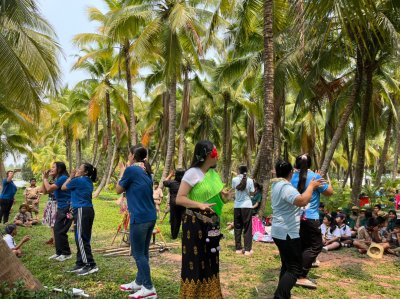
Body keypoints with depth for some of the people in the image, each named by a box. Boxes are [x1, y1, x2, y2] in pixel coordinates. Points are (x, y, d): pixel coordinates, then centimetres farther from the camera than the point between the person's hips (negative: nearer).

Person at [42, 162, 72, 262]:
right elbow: (45, 191, 14)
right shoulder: (57, 179, 12)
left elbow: (49, 189, -23)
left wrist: (45, 178, -8)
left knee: (60, 231, -6)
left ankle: (66, 253, 6)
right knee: (56, 230, 13)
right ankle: (59, 252, 23)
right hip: (61, 208, 10)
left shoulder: (63, 178, -17)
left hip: (66, 208, -10)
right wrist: (45, 178, 5)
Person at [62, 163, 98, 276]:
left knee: (81, 239, -6)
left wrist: (71, 177, 14)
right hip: (88, 210, 9)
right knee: (82, 238, 15)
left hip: (82, 211, -9)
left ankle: (91, 265, -6)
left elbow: (63, 187, 4)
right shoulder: (88, 182, 15)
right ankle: (80, 264, 22)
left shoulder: (78, 180, -11)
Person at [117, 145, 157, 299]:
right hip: (150, 216, 8)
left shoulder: (131, 170, -9)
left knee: (138, 253, 1)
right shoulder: (145, 171, 14)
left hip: (139, 218, -8)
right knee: (143, 252, 17)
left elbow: (119, 190, 2)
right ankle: (139, 282, 29)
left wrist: (122, 172, 14)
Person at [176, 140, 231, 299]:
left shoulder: (213, 173, 10)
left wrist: (223, 196, -1)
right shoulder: (192, 173, -14)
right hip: (195, 223, -8)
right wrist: (200, 205, -30)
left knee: (210, 262, 16)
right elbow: (179, 198, -18)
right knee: (195, 263, 2)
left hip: (211, 223, 8)